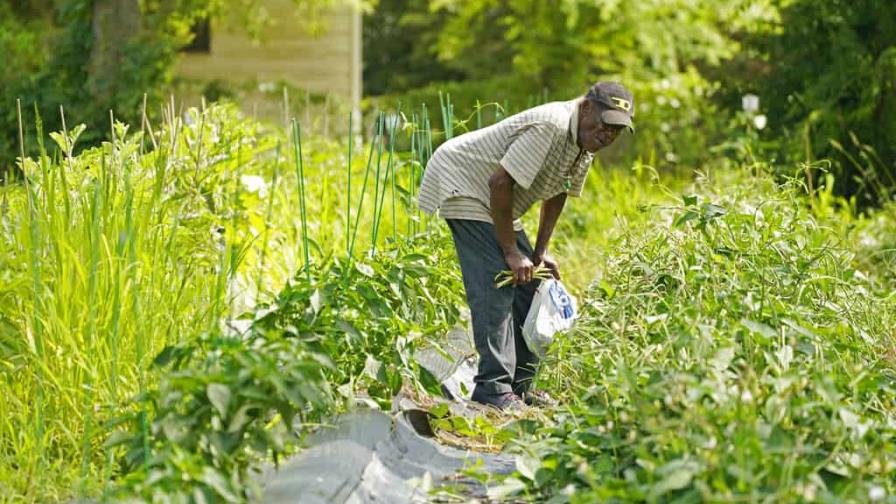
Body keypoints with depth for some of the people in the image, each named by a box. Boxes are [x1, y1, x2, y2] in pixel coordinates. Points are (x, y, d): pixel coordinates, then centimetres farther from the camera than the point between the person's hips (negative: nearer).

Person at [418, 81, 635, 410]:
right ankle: (493, 388, -18)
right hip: (463, 184, -10)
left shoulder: (586, 142, 0)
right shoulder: (550, 127, -31)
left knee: (528, 286, 8)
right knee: (495, 286, -19)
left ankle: (519, 384, 15)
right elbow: (500, 182, -32)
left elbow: (557, 193, 14)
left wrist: (541, 252, 7)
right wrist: (511, 251, -25)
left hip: (497, 205, 10)